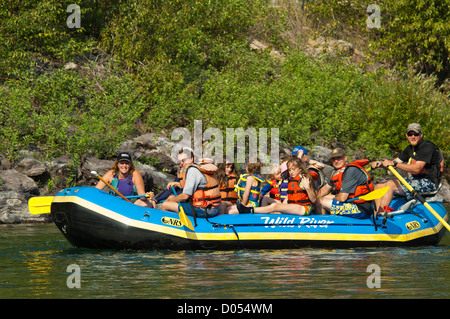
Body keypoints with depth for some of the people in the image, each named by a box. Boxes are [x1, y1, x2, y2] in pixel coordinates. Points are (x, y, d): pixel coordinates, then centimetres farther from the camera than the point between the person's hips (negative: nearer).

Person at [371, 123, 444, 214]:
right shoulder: (410, 148, 16)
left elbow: (417, 168, -25)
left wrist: (394, 164, -27)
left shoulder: (427, 147, -13)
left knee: (390, 184, -26)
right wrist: (380, 163, -8)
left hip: (428, 183, -10)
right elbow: (395, 162, 14)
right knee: (378, 187, -1)